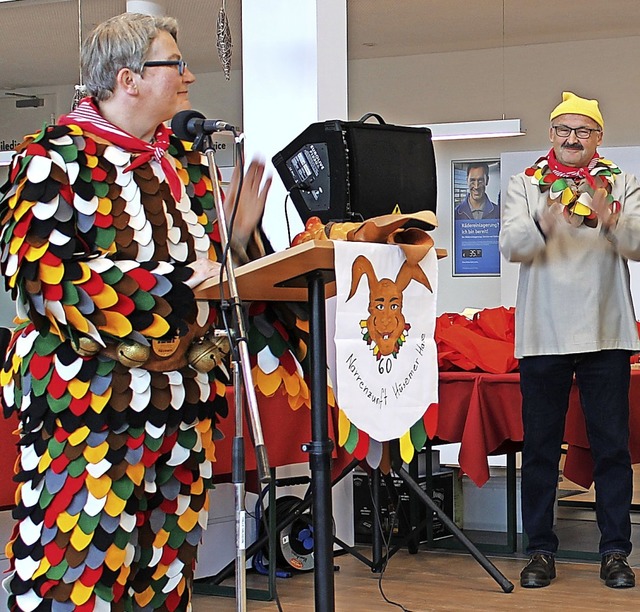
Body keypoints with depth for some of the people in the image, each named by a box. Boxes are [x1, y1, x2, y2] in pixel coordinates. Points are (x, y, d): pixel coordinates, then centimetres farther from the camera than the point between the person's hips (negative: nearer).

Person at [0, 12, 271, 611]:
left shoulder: (184, 160, 17)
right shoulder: (57, 155, -5)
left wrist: (235, 235, 3)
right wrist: (178, 290, -19)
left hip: (183, 404, 7)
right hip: (88, 404, -7)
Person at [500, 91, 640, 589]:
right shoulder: (526, 185, 7)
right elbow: (511, 245, -8)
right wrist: (544, 222, -29)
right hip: (543, 336, 0)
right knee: (540, 445, 4)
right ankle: (541, 550, 12)